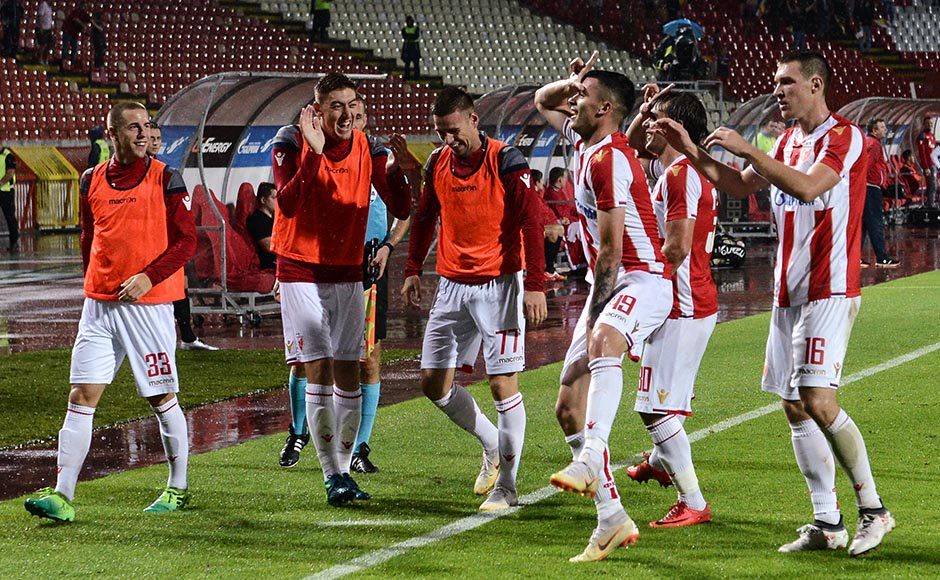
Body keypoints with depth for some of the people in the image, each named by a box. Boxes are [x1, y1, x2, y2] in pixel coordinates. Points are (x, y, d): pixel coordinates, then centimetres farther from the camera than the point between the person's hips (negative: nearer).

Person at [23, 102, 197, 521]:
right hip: (99, 304, 4)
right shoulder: (92, 181, 10)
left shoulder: (164, 178, -2)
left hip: (149, 302, -4)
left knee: (162, 398, 3)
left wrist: (148, 277, -14)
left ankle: (177, 488, 20)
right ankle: (62, 495, -6)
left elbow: (187, 240, -4)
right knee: (81, 396, -4)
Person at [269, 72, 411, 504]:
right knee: (318, 369, -10)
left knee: (347, 372, 2)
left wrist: (396, 168, -21)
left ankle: (343, 468, 11)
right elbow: (287, 204, -24)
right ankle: (332, 476, -9)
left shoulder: (367, 149, 0)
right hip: (302, 271, -4)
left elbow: (400, 210, -4)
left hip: (348, 273, 4)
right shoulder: (293, 142, -10)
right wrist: (313, 154, -32)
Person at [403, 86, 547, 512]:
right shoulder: (437, 164, 7)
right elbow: (425, 218, 20)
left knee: (503, 384, -7)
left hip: (498, 284, -6)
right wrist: (412, 269, 11)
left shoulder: (506, 163, -11)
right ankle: (492, 445, 27)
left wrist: (535, 285, -17)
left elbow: (531, 222, -12)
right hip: (452, 284, 6)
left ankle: (506, 486, 0)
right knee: (433, 383, 6)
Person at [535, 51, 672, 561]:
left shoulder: (610, 158, -16)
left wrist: (594, 315, -11)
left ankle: (590, 460, -56)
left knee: (603, 341, -42)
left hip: (642, 280, -10)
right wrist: (572, 81, 10)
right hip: (608, 285, 10)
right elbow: (542, 102, 32)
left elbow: (610, 251, -16)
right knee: (569, 407, 4)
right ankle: (611, 520, 6)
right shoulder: (583, 141, 12)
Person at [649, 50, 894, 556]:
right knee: (794, 406, 5)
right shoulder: (788, 141, 17)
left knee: (817, 401, -17)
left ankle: (873, 510, -6)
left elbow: (807, 187, -26)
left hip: (829, 291, -9)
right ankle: (827, 523, 9)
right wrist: (691, 151, 16)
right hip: (788, 294, 9)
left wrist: (745, 148, -23)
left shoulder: (844, 137, -10)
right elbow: (741, 186, 27)